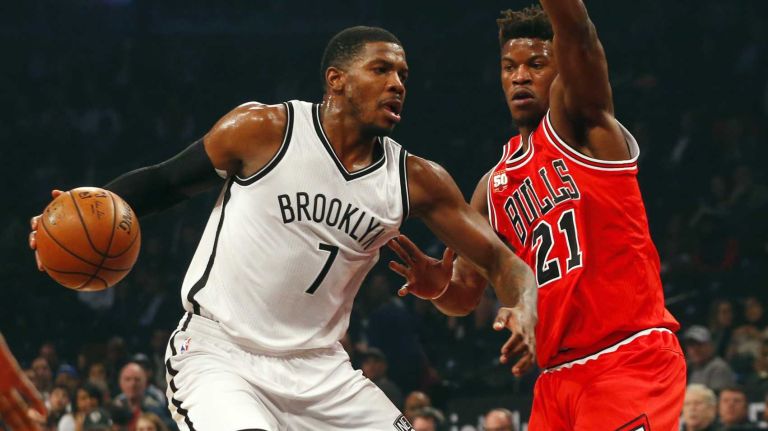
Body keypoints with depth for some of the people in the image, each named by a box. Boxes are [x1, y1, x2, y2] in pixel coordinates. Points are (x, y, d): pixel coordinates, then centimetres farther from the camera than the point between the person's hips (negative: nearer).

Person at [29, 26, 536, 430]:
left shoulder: (416, 181, 2)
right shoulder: (263, 130, -8)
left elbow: (498, 258, 5)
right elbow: (163, 181, 3)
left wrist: (524, 308, -16)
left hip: (317, 368, 5)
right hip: (218, 356, -5)